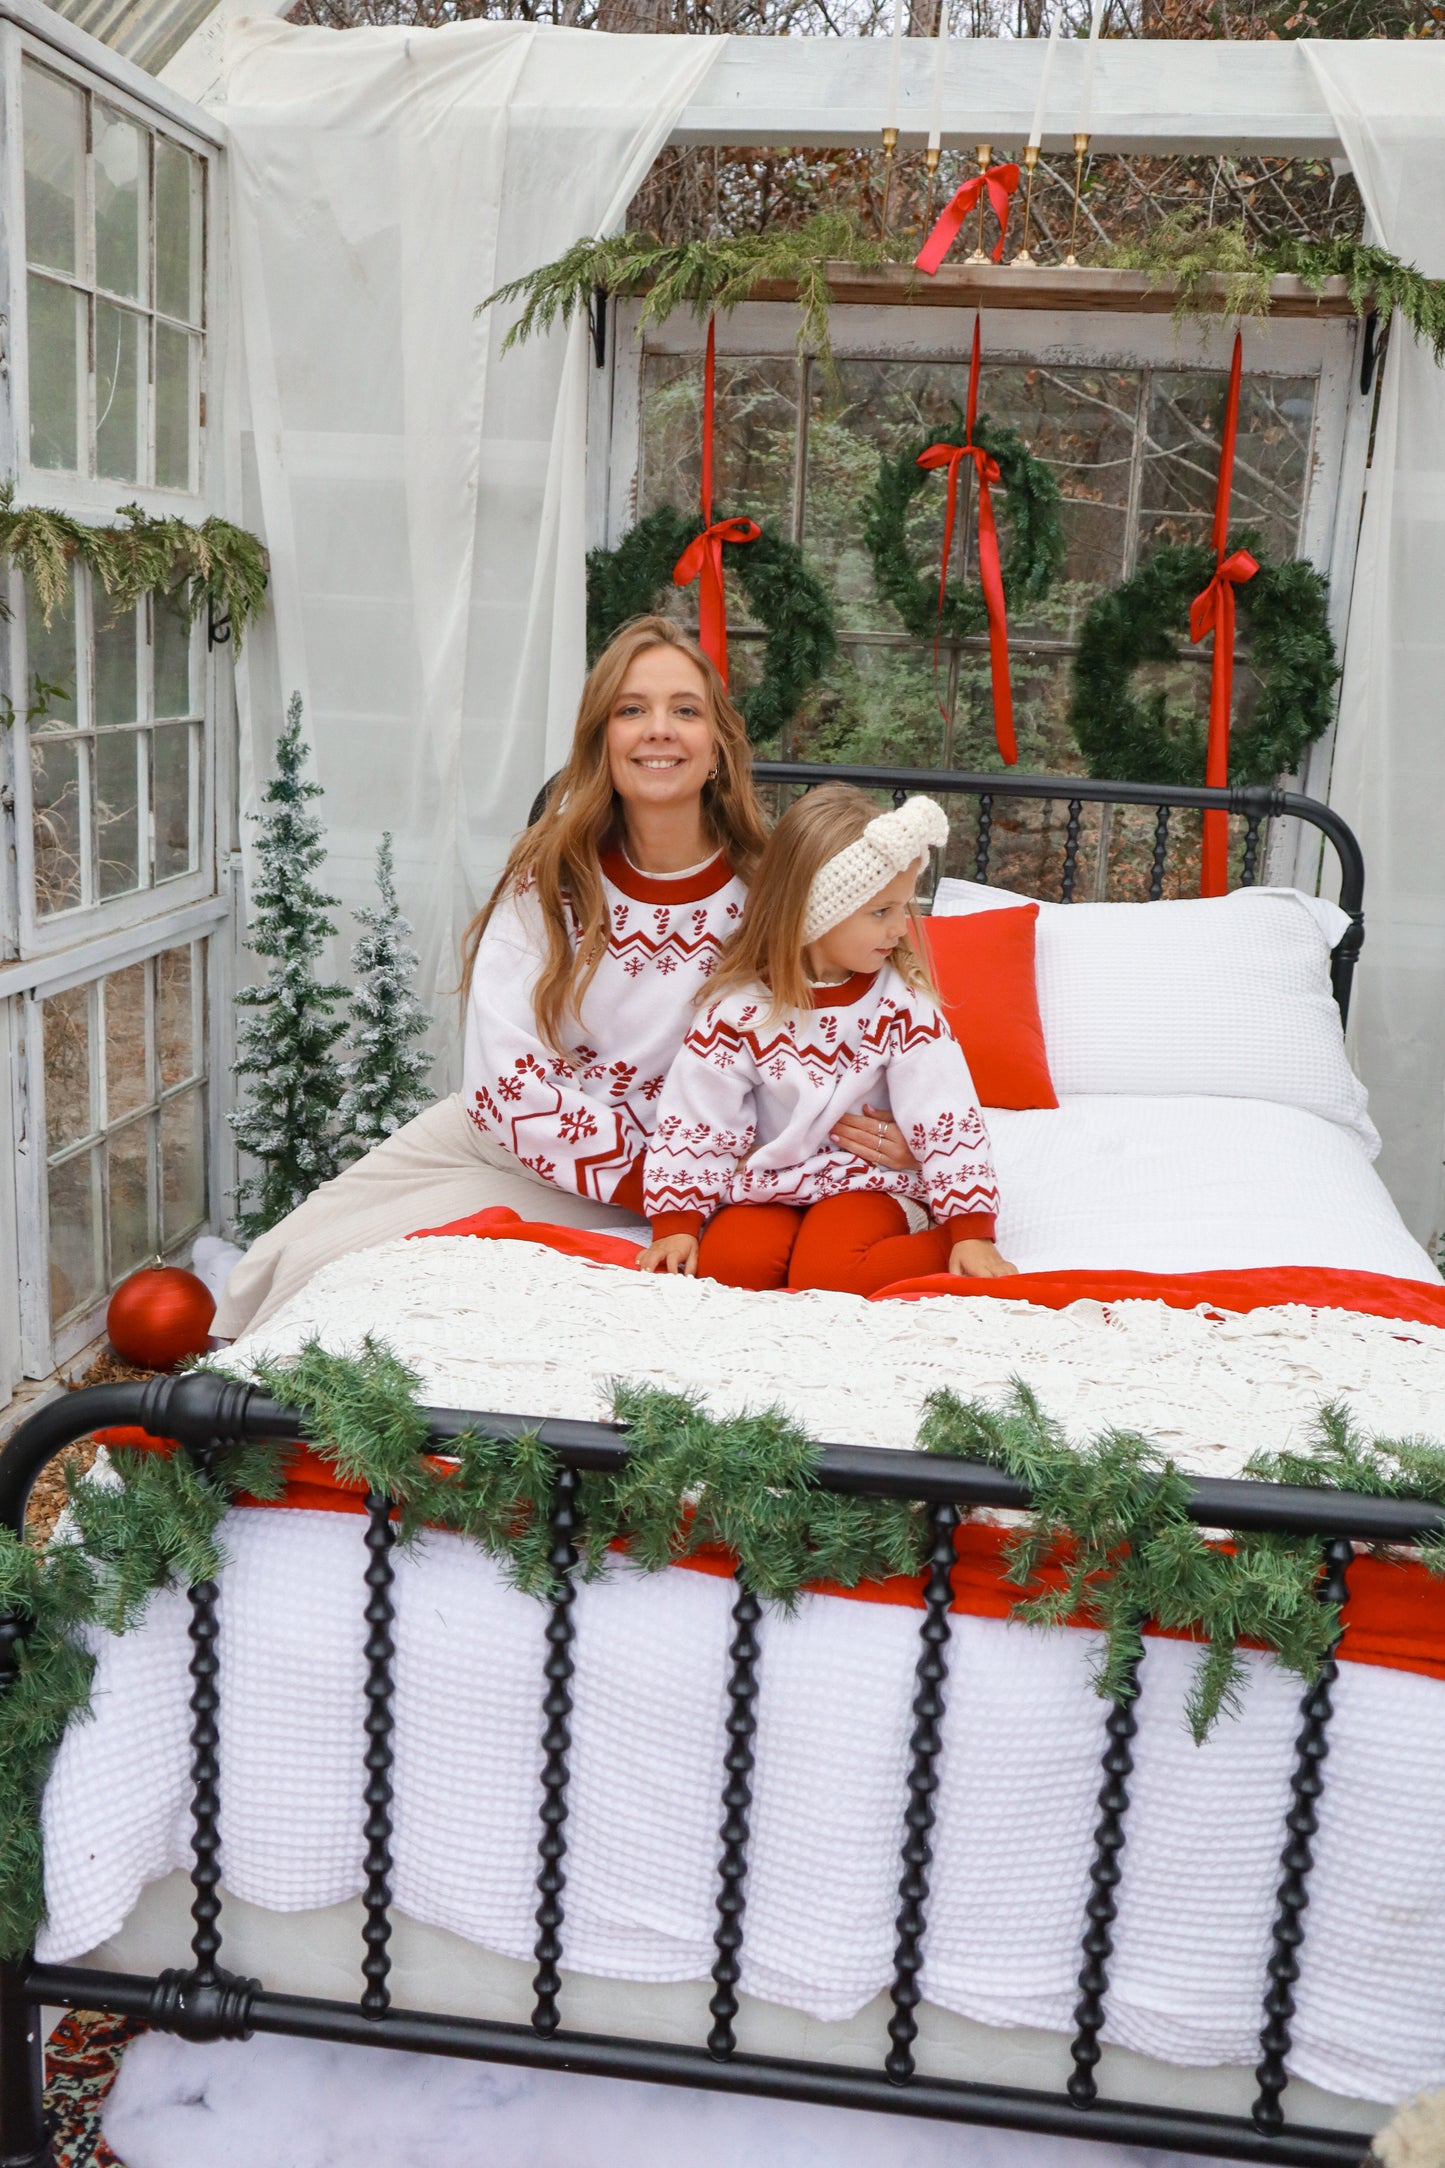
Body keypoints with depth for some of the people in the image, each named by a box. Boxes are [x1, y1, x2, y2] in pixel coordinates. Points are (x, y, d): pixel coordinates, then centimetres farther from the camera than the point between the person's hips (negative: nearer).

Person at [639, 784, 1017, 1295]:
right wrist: (675, 1224, -10)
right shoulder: (740, 1005, -8)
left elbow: (946, 1114, -11)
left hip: (865, 1181, -2)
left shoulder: (900, 1000, -7)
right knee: (730, 1262, -26)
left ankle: (941, 1246, -8)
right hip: (766, 1186, 2)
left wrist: (972, 1230, -17)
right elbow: (693, 1118, -5)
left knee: (828, 1275, -29)